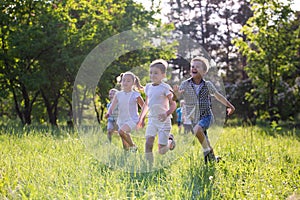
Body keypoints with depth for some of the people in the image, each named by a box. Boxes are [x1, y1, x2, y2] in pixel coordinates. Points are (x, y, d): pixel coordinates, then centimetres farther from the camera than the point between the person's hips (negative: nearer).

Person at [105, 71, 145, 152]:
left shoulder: (135, 95, -8)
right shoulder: (118, 94, 4)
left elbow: (144, 107, -2)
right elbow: (112, 106, 0)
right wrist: (109, 113, -20)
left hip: (132, 120, -5)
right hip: (121, 120, 5)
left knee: (121, 131, -30)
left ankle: (133, 146, -12)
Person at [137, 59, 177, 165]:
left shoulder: (165, 88, -10)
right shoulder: (148, 87, 9)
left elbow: (173, 104, -12)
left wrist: (167, 114, -29)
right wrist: (141, 118, 20)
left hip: (163, 121, -5)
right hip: (152, 119, 5)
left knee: (162, 151, -3)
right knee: (148, 143, -13)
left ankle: (170, 140, 30)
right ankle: (149, 164, -6)